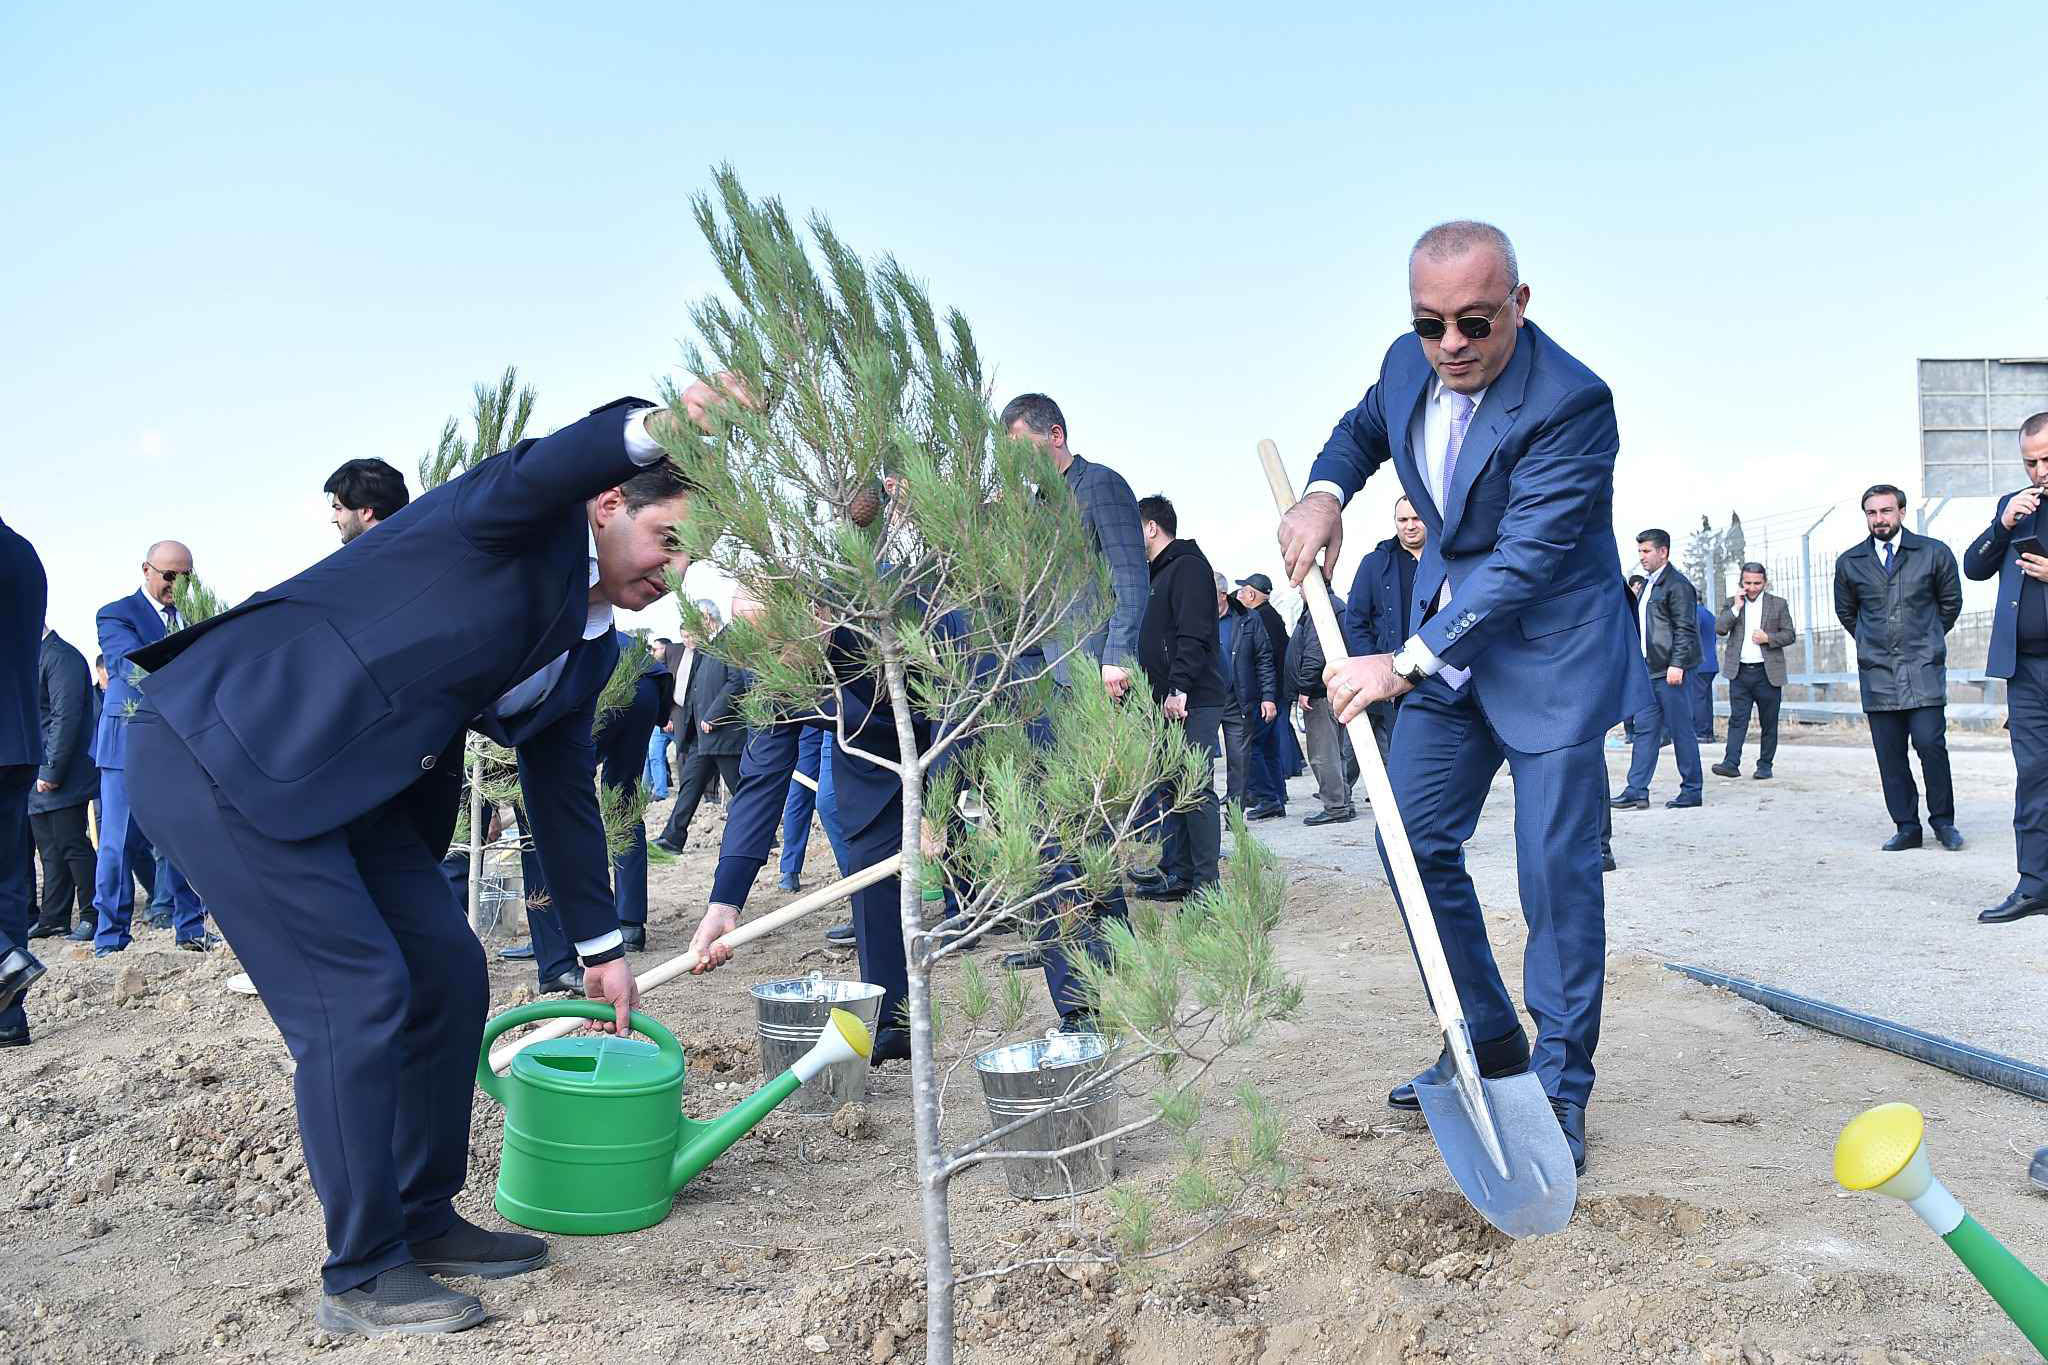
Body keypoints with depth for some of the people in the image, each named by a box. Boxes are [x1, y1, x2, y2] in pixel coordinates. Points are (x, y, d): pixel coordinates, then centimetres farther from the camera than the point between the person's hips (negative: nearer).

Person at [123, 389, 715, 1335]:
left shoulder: (589, 648, 12)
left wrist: (599, 946, 18)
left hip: (345, 786, 9)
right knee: (357, 994, -11)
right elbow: (528, 477, -36)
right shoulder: (534, 529, -10)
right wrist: (651, 429, -50)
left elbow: (564, 792, 17)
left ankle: (422, 1219, 23)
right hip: (225, 749, -9)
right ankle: (362, 1276, 3)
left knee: (449, 977, 8)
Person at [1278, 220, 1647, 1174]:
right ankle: (1489, 1044, 23)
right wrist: (1324, 492, -2)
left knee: (1556, 866, -7)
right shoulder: (1409, 365, -3)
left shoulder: (1570, 404, -25)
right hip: (1447, 639, 7)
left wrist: (1405, 663, -31)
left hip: (1550, 652, -7)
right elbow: (1365, 427, 20)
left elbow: (1525, 560, -28)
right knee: (1414, 838, 7)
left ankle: (1560, 1086, 9)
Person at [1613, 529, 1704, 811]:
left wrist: (1677, 664, -20)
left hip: (1670, 671, -9)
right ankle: (1637, 791, 5)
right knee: (1645, 729, 5)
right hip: (1649, 670, 9)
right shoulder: (1647, 584, 17)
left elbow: (1685, 629, -14)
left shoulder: (1677, 585, -9)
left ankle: (1691, 791, 7)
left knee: (1681, 730, -1)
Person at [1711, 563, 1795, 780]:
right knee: (1737, 719, -5)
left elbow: (1790, 635, 6)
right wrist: (1736, 608, -10)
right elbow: (1719, 628, -2)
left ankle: (1765, 766, 11)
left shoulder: (1778, 604, 6)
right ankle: (1731, 763, -10)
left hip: (1767, 673, -1)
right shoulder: (1732, 603, 10)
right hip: (1739, 672, 1)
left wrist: (1768, 638, -11)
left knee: (1768, 723, 4)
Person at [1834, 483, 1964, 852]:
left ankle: (1943, 821, 5)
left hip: (1924, 669, -2)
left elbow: (1950, 602, 14)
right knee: (1889, 753, 1)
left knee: (1930, 742, -11)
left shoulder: (1935, 553, 2)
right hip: (1876, 671, 2)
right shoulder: (1849, 562, 7)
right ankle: (1906, 828, 9)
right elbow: (1845, 611, 21)